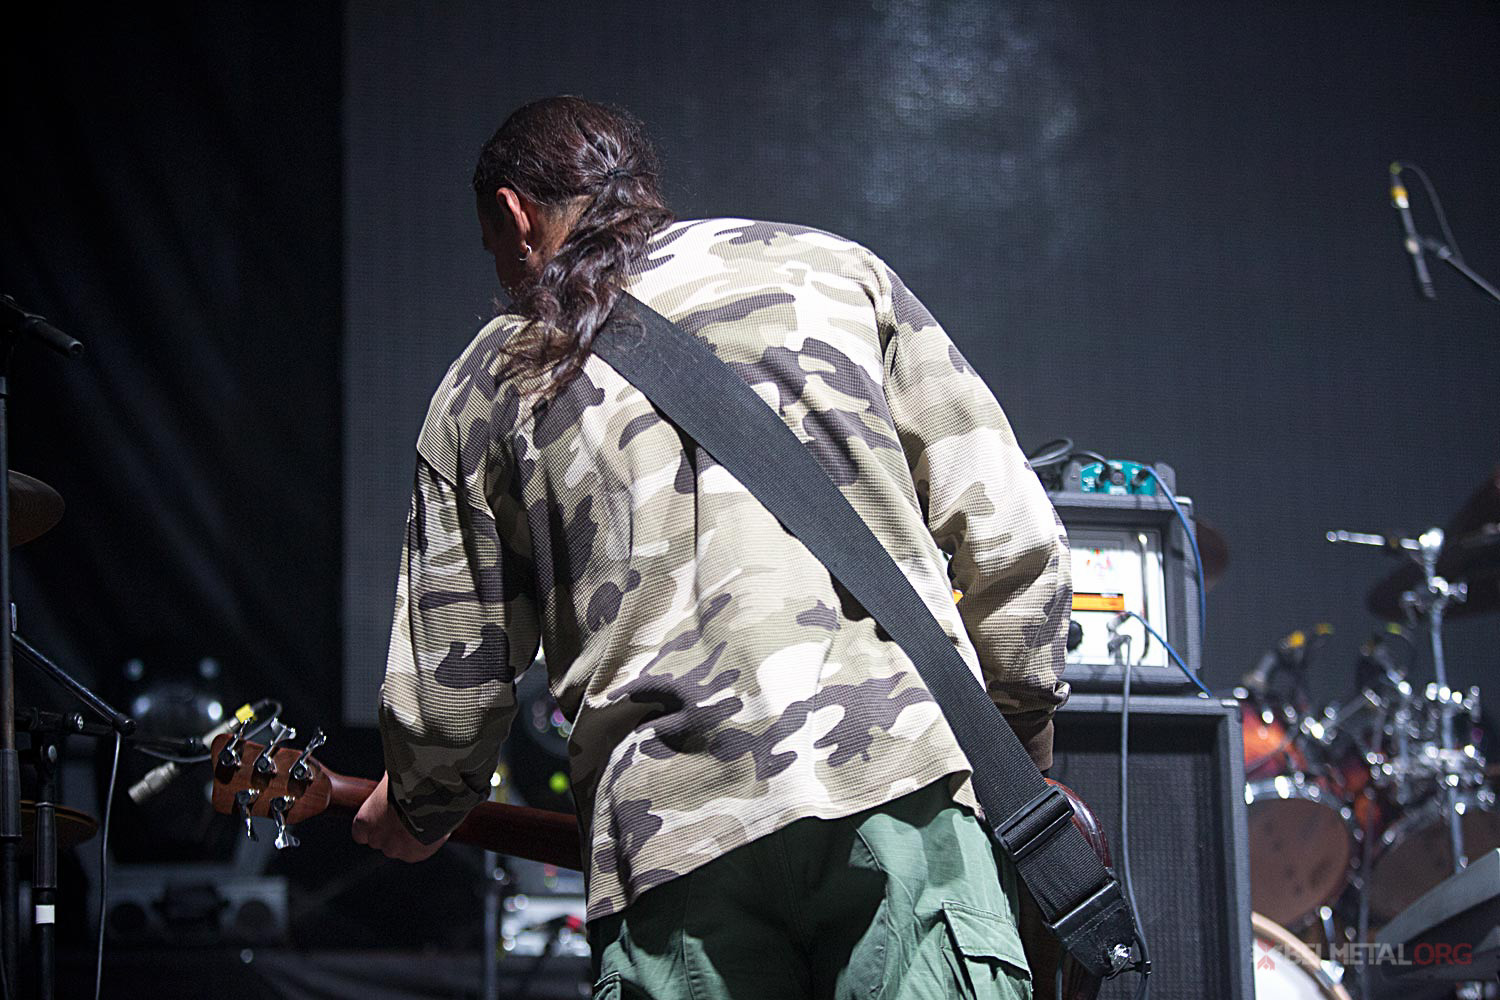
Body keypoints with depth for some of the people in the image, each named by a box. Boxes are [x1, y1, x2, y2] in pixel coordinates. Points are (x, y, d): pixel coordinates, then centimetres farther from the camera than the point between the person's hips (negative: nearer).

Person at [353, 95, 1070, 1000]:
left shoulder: (487, 390, 18)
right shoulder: (828, 268, 17)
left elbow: (450, 689, 20)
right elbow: (1009, 535, 9)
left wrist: (419, 814, 41)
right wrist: (1021, 736, 22)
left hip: (665, 830, 1)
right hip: (904, 779, 0)